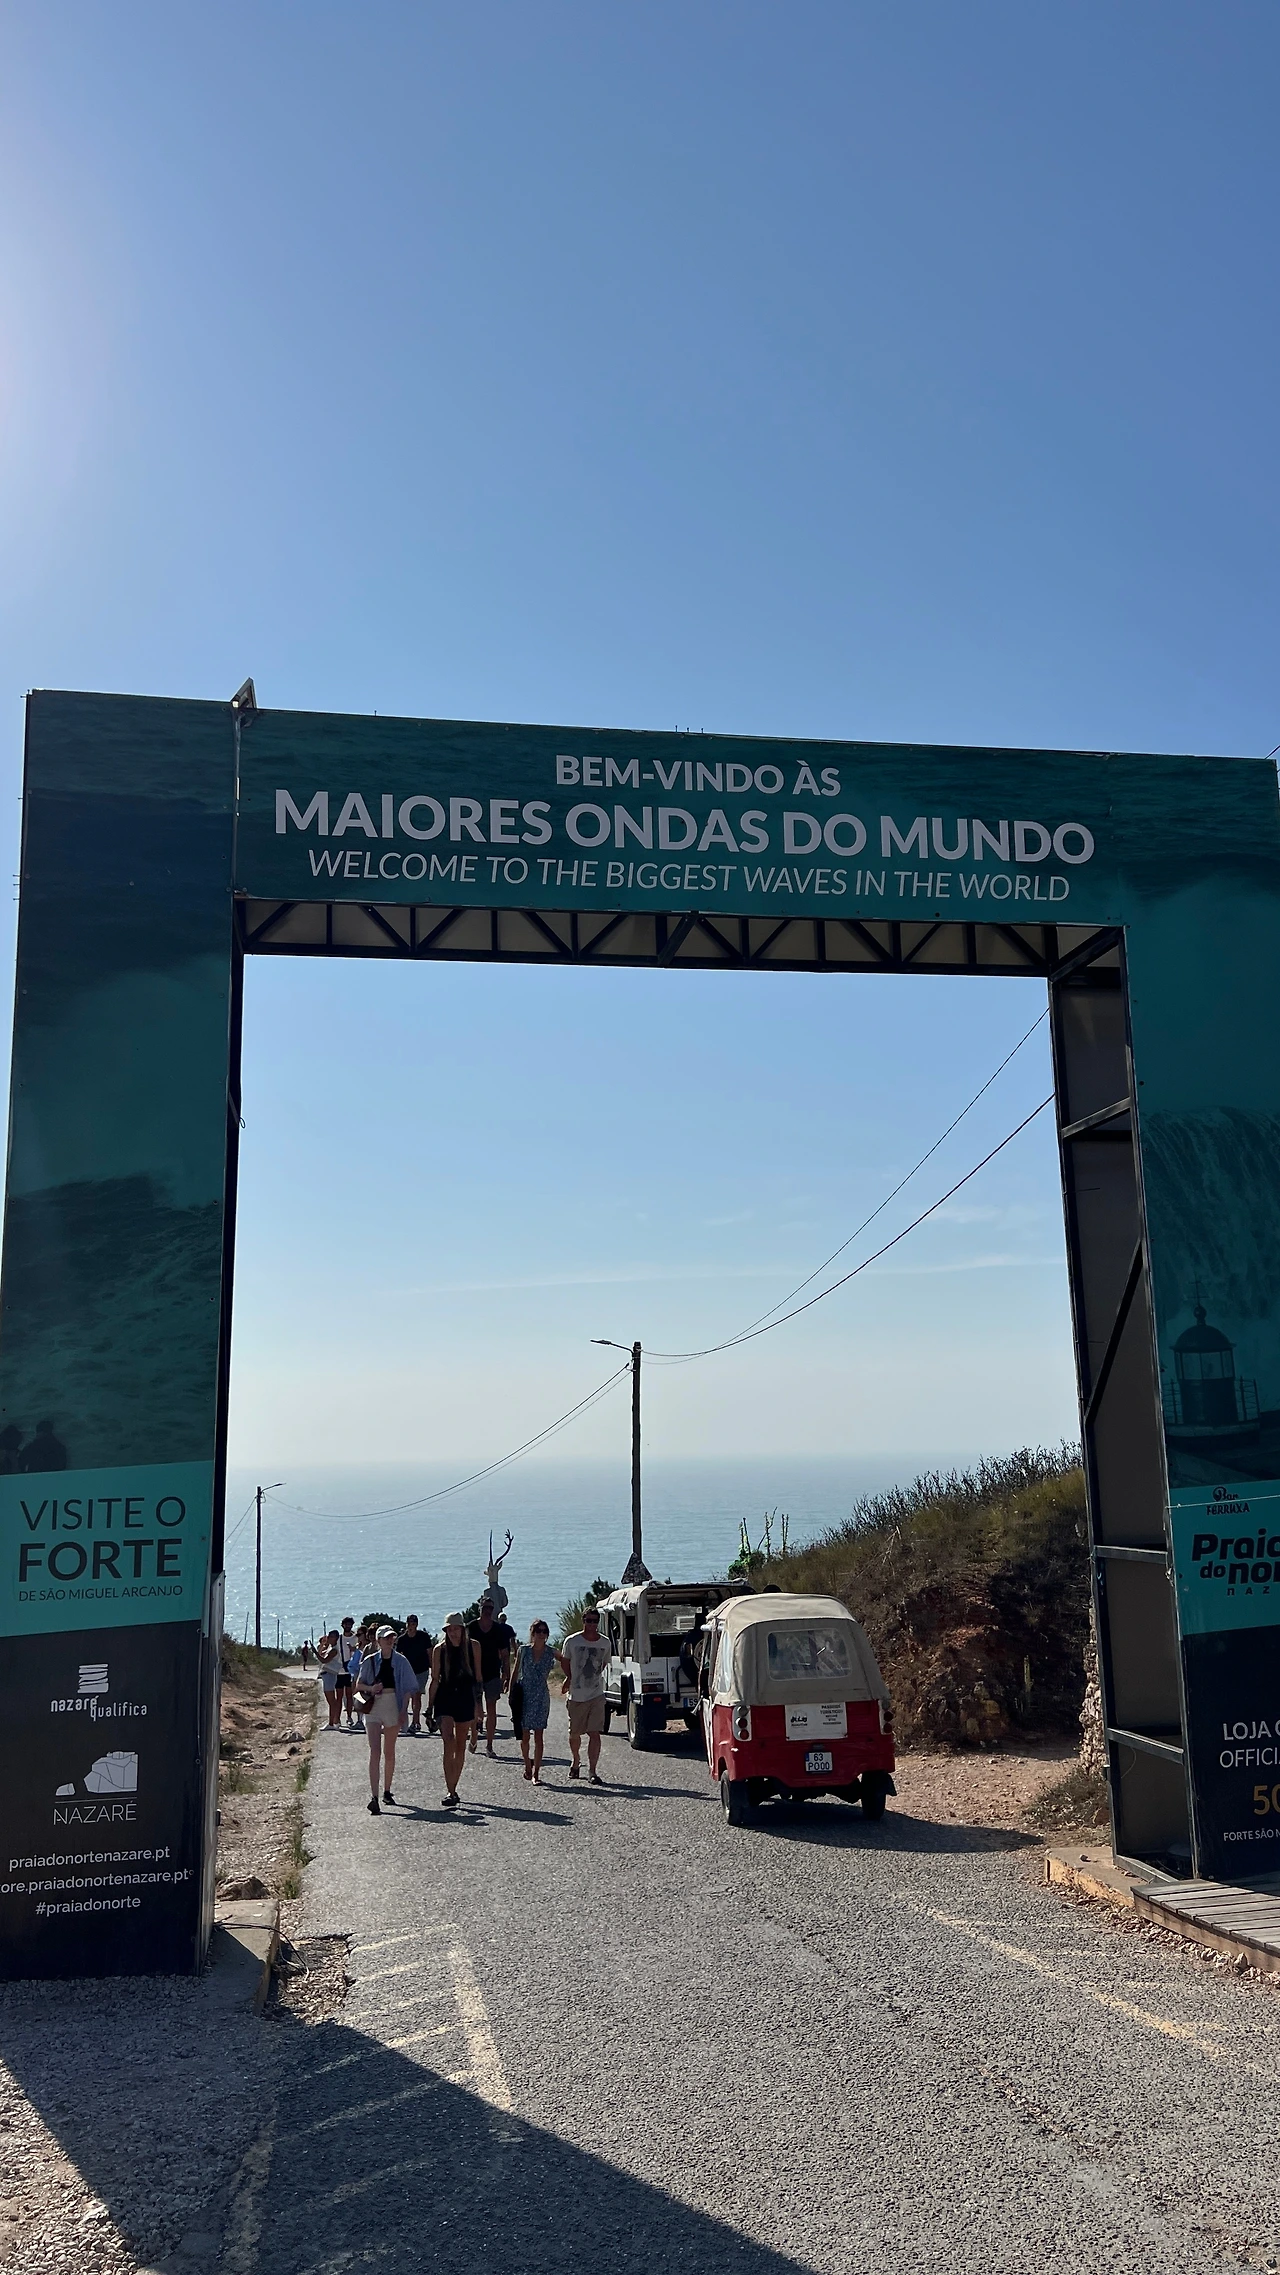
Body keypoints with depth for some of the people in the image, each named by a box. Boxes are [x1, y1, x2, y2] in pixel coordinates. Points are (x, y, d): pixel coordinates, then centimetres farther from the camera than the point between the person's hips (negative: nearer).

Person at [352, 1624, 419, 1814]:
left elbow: (408, 1689, 2)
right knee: (375, 1751, -12)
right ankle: (374, 1797, -17)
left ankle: (387, 1791, 28)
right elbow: (358, 1684, 9)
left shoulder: (400, 1661, 2)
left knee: (389, 1752, 12)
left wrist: (403, 1712, -6)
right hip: (373, 1706, -1)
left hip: (393, 1706, 1)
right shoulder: (370, 1661, 2)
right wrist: (370, 1688, -12)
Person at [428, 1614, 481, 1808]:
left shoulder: (473, 1647, 0)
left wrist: (479, 1703, 5)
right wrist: (430, 1706, 1)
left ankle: (452, 1788, 23)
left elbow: (478, 1676, 8)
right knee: (449, 1743, -16)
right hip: (444, 1699, -2)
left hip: (465, 1699, 2)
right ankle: (450, 1791, -18)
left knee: (461, 1746, 9)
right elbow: (435, 1679, 3)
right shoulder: (439, 1650, -2)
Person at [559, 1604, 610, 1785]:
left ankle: (592, 1771, -4)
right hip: (576, 1696, -1)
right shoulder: (571, 1641, -5)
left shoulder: (604, 1643, 2)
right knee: (574, 1734, 10)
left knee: (594, 1733, -8)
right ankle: (575, 1761, 36)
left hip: (597, 1695, 1)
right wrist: (570, 1679, 5)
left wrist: (594, 1679, 7)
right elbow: (564, 1661, 10)